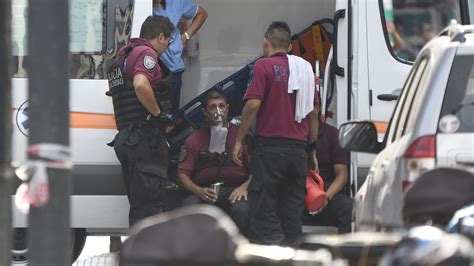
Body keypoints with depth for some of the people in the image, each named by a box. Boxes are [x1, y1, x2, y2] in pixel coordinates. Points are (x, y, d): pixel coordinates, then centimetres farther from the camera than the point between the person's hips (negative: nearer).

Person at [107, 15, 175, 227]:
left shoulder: (123, 56, 23)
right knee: (149, 202, -11)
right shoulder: (147, 53, -7)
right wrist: (159, 114, -15)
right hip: (146, 138, -9)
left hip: (125, 137, 9)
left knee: (139, 203, 12)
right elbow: (141, 85, -27)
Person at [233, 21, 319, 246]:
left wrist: (239, 140, -6)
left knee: (264, 211, -4)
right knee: (292, 212, 10)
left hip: (269, 145, -5)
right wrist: (313, 147, 22)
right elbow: (313, 113, 15)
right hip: (298, 148, 5)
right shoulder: (305, 68, 13)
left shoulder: (264, 66, -5)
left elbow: (253, 104, -14)